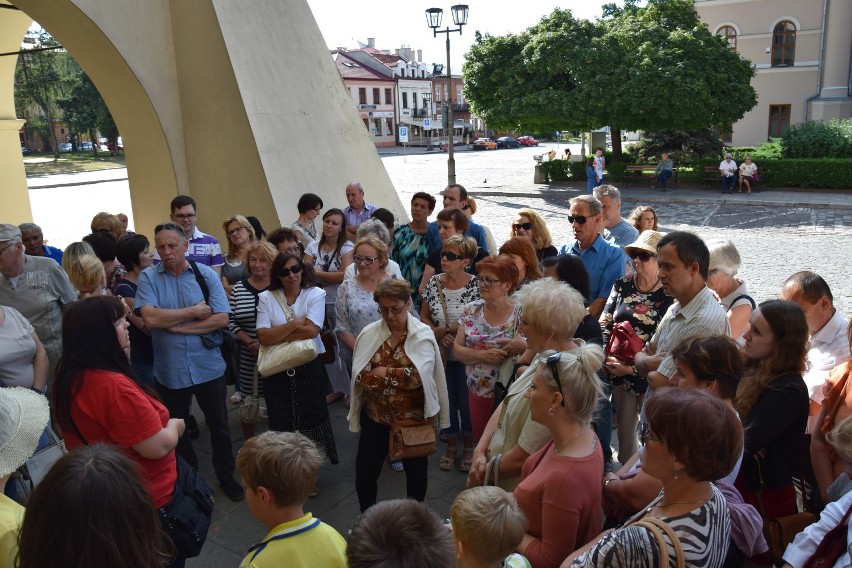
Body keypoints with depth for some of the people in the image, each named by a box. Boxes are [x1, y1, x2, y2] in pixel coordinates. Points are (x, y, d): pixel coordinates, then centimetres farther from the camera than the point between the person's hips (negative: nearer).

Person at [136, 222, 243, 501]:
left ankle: (226, 476, 34)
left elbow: (221, 318, -13)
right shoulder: (148, 277, -6)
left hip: (208, 366, 0)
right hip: (170, 370, 1)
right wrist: (194, 312, -15)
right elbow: (150, 318, -20)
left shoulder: (207, 274, -6)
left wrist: (177, 326, -16)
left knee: (219, 425, 14)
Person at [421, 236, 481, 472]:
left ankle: (469, 446, 32)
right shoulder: (434, 283, -2)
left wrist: (445, 328, -16)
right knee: (447, 401, 15)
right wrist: (440, 335, -13)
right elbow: (424, 317, 5)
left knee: (466, 402, 8)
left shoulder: (475, 286, -14)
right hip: (441, 355, 3)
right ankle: (451, 446, 35)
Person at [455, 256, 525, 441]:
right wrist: (482, 355, -18)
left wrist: (523, 346, -29)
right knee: (480, 442, 17)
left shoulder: (522, 314, -11)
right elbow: (457, 349, -1)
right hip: (477, 392, 3)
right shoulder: (471, 310, 0)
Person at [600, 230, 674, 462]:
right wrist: (608, 356, -10)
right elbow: (604, 324, 4)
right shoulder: (622, 285, 2)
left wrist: (634, 368, -19)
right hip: (619, 371, 4)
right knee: (624, 426, 16)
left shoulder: (669, 295, -12)